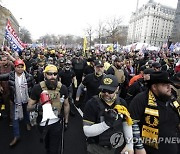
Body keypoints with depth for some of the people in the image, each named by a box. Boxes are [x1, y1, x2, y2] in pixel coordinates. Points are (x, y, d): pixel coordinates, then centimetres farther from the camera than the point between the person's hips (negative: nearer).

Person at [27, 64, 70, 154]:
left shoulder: (62, 88, -13)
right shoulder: (37, 88, -16)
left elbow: (66, 105, 1)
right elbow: (29, 107, -10)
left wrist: (66, 121, 6)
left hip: (56, 123, -1)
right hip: (42, 122, 1)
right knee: (47, 146, 26)